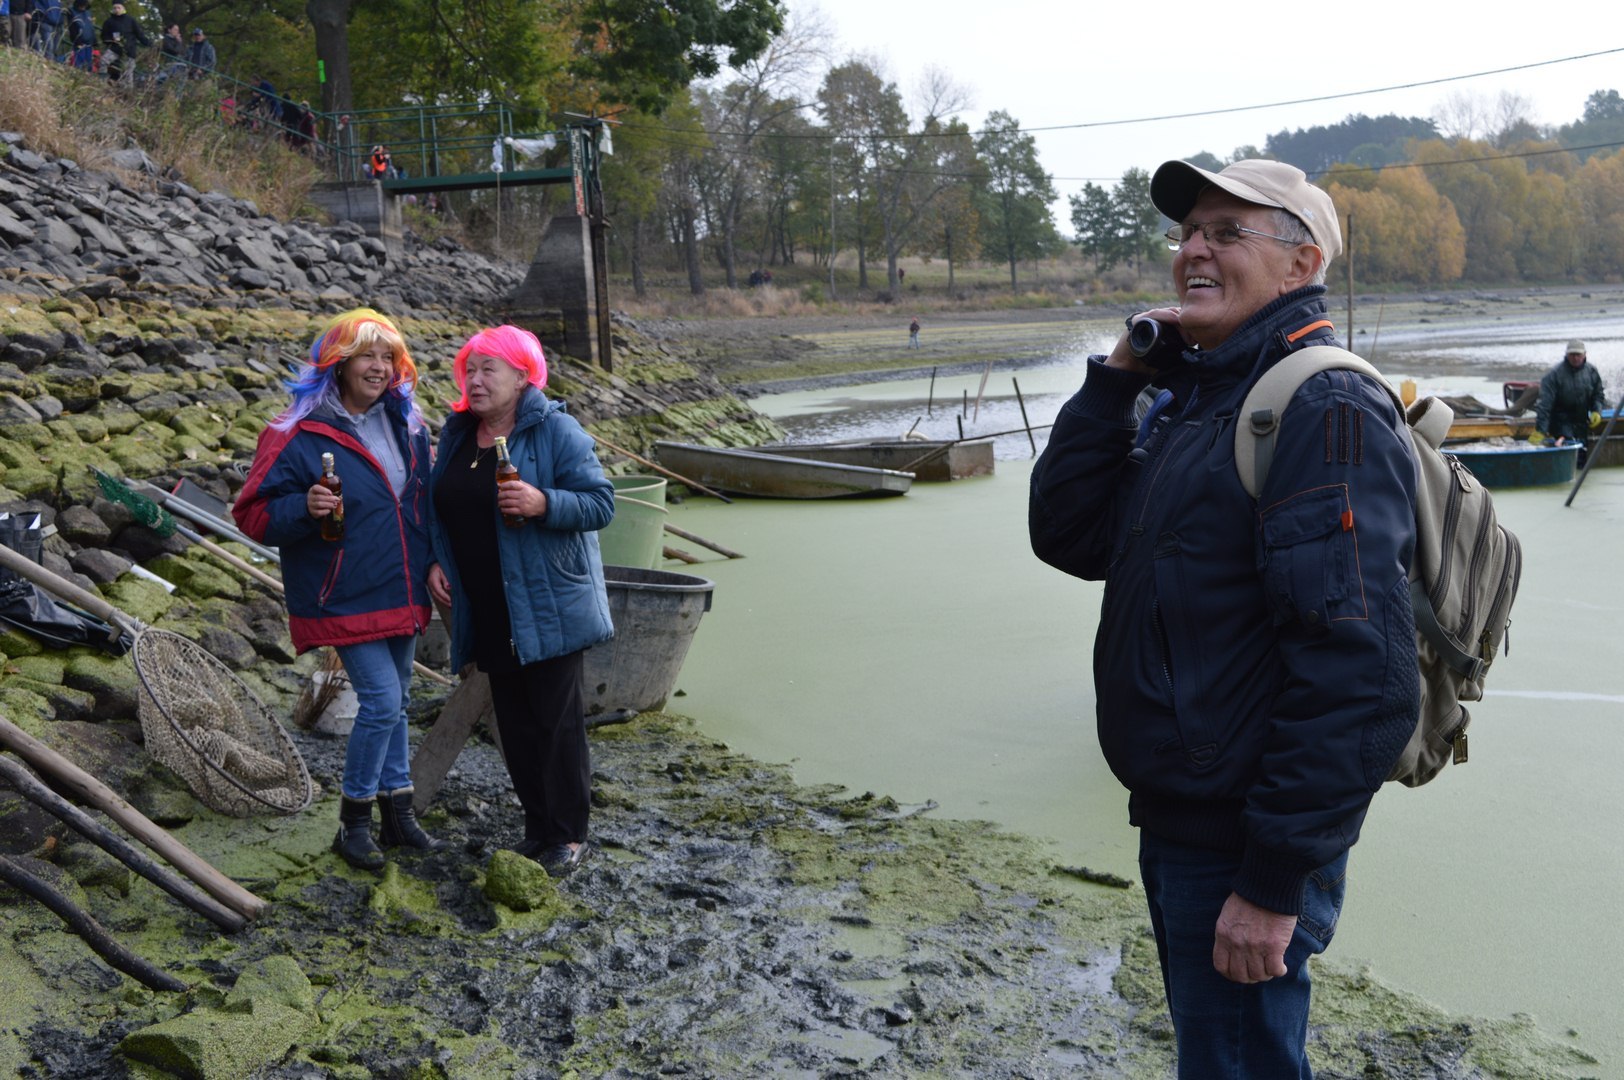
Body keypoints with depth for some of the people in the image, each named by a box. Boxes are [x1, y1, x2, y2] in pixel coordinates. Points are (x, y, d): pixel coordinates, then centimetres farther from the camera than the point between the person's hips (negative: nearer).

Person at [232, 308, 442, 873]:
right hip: (346, 599, -7)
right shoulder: (298, 434, -13)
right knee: (381, 702, -11)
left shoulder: (404, 423, 7)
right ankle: (353, 822, 7)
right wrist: (304, 508, -31)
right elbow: (253, 513, -12)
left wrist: (431, 566, 11)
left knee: (393, 704, 15)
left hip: (403, 595, 7)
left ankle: (397, 813, 27)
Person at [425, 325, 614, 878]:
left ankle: (569, 836, 12)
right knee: (514, 722, 12)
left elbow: (600, 502, -13)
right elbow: (438, 509, 20)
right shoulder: (456, 434, 10)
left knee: (558, 721, -1)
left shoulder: (555, 429, -10)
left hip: (549, 607, -6)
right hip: (488, 613, 6)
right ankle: (537, 827, 25)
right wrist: (434, 561, 4)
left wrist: (543, 503, -29)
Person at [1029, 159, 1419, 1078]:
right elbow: (1071, 535, 6)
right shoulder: (1196, 397, 10)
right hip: (1175, 821, 9)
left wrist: (1275, 881, -24)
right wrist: (1117, 379, -4)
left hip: (1243, 848, -9)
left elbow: (1358, 675, -26)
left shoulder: (1324, 408, -20)